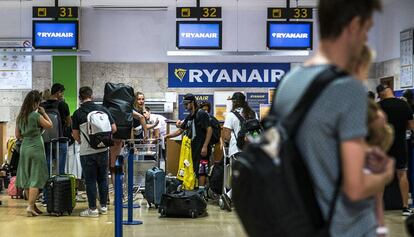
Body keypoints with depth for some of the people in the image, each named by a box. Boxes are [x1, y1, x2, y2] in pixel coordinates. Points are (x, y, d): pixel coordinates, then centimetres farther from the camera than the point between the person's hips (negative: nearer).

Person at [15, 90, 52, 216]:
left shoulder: (20, 117, 6)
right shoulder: (36, 116, -13)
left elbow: (17, 136, 12)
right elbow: (50, 125, -1)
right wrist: (44, 113, 6)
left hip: (24, 148, 7)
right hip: (36, 148, -7)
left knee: (27, 178, 11)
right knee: (36, 179, -3)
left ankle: (33, 206, 18)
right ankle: (30, 206, -11)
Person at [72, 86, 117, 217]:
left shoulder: (78, 113, -6)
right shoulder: (102, 109, 1)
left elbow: (75, 135, -3)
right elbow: (114, 129, 2)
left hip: (86, 151, -3)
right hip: (103, 149, 3)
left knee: (90, 181, 3)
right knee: (103, 178, 13)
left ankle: (92, 209, 6)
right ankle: (103, 206, 18)